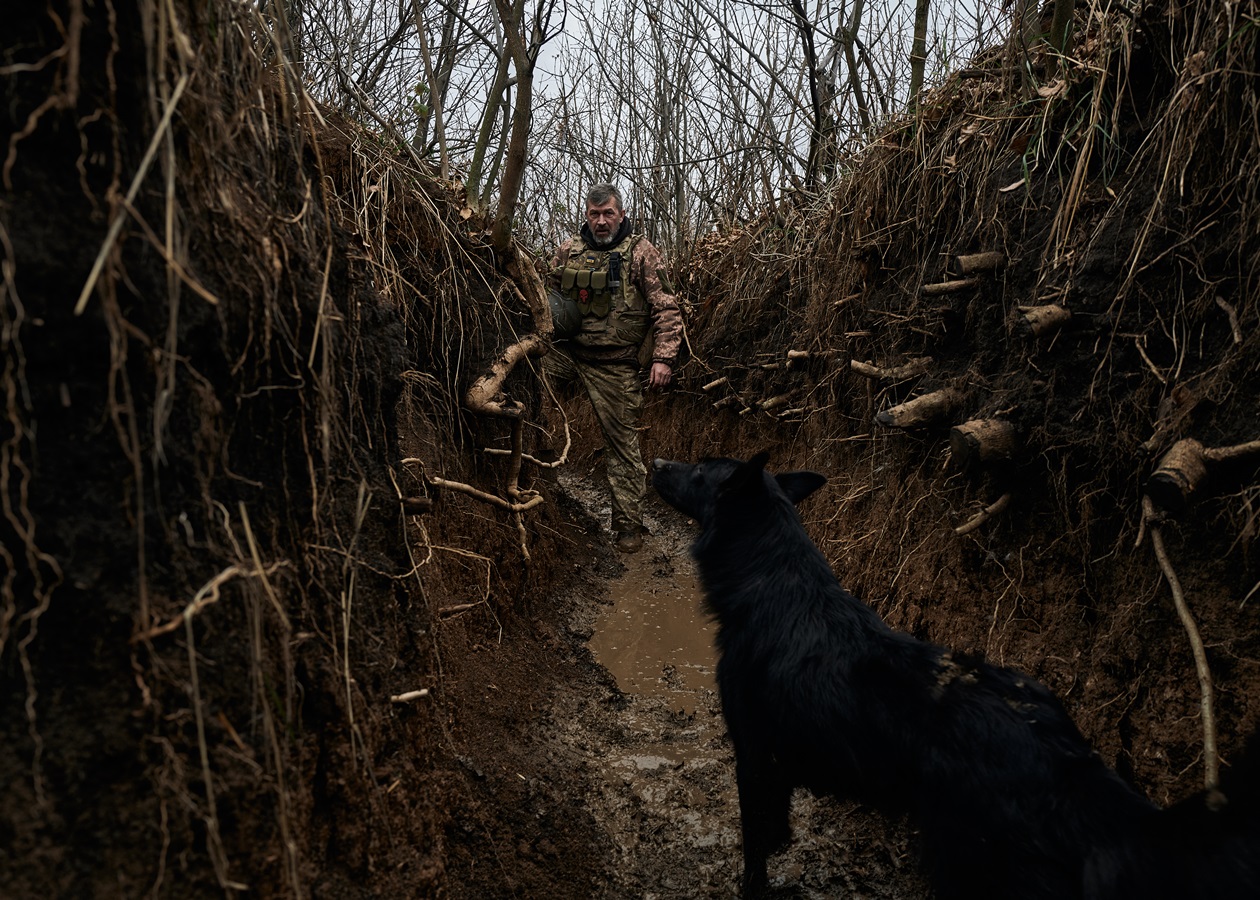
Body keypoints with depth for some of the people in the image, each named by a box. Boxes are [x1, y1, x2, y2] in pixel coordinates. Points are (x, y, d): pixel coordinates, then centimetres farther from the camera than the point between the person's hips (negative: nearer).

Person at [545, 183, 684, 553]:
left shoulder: (641, 253, -5)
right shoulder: (569, 249, 7)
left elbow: (666, 309, -7)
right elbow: (549, 289, 23)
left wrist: (663, 357, -18)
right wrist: (550, 313, 0)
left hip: (614, 365, -4)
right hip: (566, 352, 4)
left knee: (623, 443, 2)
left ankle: (629, 525, 11)